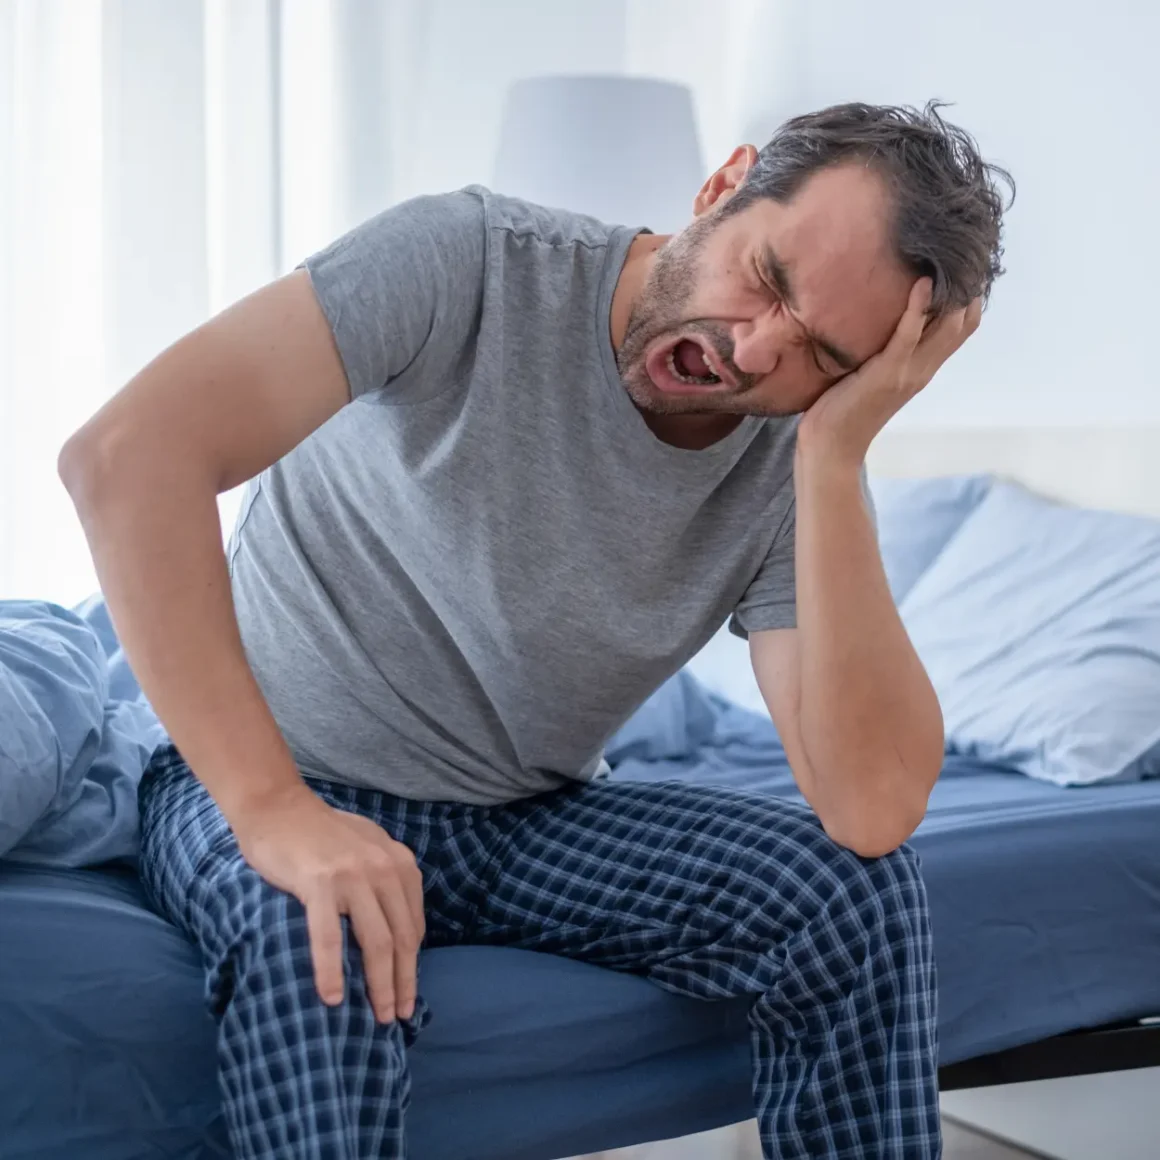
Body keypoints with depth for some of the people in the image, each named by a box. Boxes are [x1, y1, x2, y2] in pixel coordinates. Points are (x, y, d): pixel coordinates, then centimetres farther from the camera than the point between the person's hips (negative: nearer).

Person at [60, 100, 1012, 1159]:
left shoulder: (793, 473, -12)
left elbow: (875, 809, -25)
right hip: (255, 780, -3)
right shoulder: (471, 265, -22)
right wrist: (275, 812, -38)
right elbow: (126, 454, -33)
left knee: (862, 889, -16)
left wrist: (837, 452, -30)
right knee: (315, 933, -38)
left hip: (532, 820, 4)